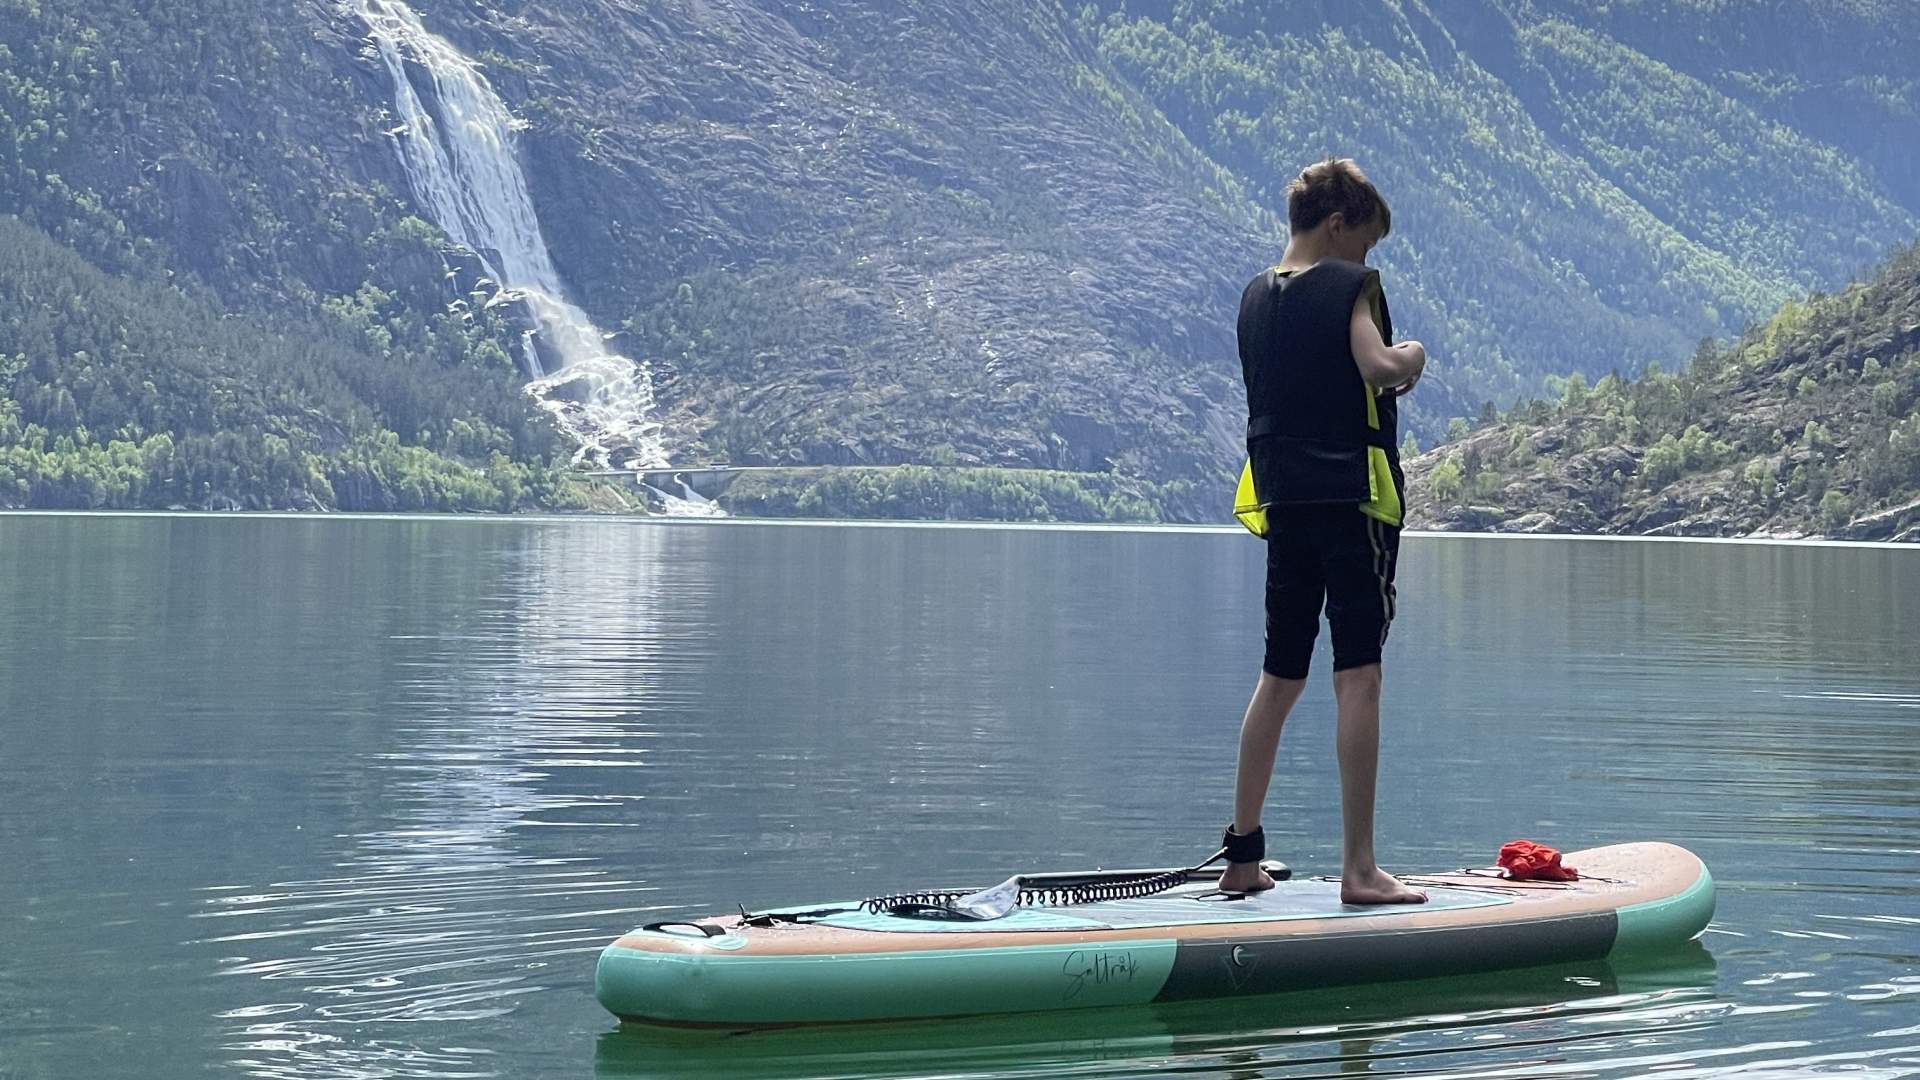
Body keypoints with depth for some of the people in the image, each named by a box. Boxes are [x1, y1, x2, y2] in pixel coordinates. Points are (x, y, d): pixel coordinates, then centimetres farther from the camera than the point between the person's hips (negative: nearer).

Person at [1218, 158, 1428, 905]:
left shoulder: (1255, 297, 14)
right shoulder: (1350, 285, -7)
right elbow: (1377, 367, -23)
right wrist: (1409, 357, -3)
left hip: (1284, 503, 7)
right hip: (1354, 499, -7)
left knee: (1280, 677, 14)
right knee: (1358, 676, -6)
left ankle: (1242, 855, 16)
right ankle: (1359, 869, -7)